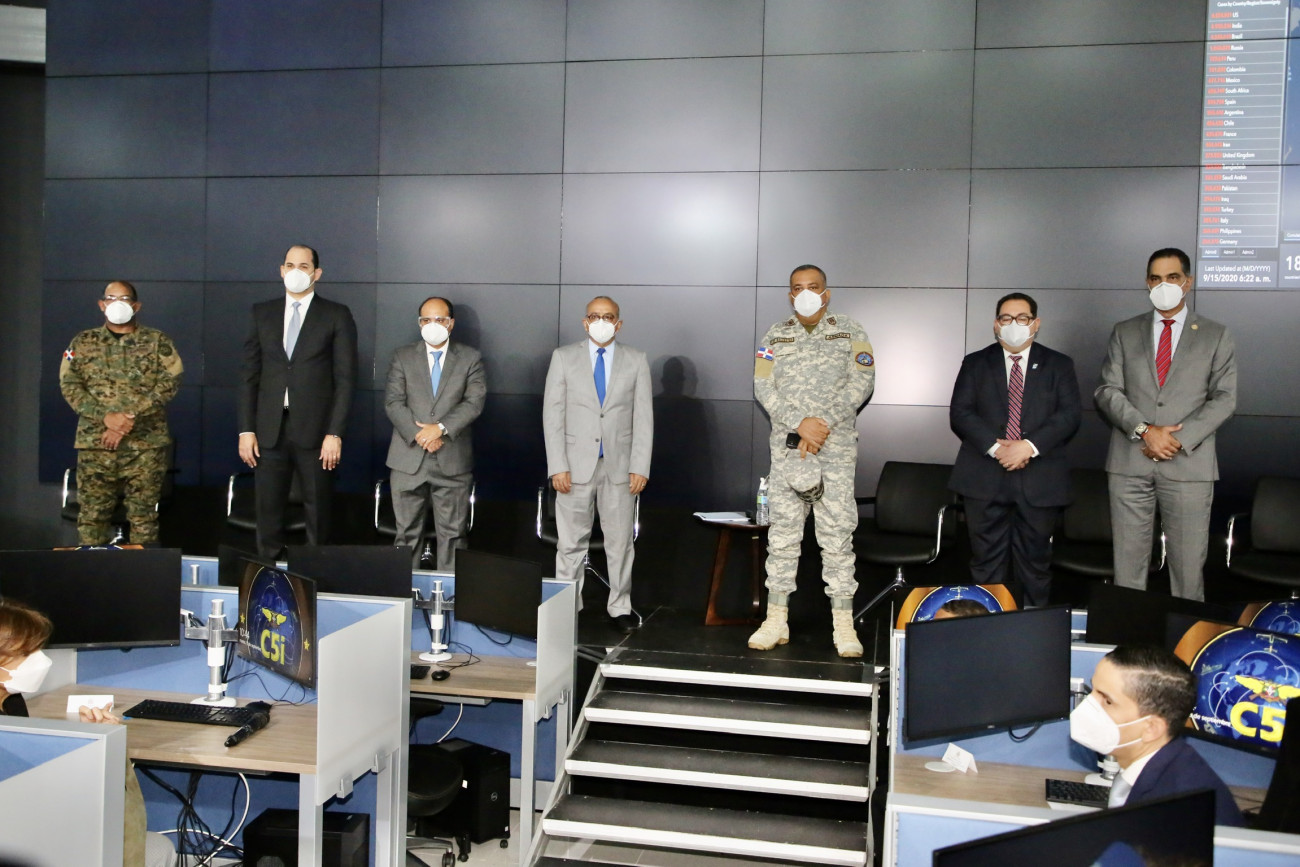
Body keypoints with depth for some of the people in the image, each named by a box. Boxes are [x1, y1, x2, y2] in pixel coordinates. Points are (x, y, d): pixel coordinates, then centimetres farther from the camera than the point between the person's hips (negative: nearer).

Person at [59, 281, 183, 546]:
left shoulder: (158, 342, 7)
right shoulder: (83, 342, 12)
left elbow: (170, 382, -4)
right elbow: (69, 385, 4)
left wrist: (130, 417, -14)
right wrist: (106, 416, -12)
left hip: (146, 443, -1)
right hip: (95, 442, 2)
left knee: (143, 516, 0)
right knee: (92, 514, 1)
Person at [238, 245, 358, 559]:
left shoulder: (337, 315, 3)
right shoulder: (262, 313, 12)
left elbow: (345, 379, -2)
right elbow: (250, 374, 10)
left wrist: (335, 433, -9)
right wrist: (246, 429, 3)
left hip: (315, 431, -3)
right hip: (270, 430, 3)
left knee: (317, 514, 3)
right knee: (268, 512, 5)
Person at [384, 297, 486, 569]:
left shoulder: (470, 358, 7)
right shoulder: (403, 356, 10)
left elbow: (474, 402, -4)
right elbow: (393, 402, 1)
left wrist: (441, 428, -17)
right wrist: (419, 435, -13)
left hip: (452, 461, -1)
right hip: (408, 459, 1)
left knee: (452, 533, 2)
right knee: (407, 532, 6)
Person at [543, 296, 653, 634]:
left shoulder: (636, 361, 6)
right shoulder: (564, 357, 4)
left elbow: (643, 417, 3)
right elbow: (552, 414, 0)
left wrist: (640, 466, -4)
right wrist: (557, 466, -7)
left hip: (619, 466, 1)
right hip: (576, 465, 0)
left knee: (620, 542, 6)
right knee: (571, 542, 4)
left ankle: (620, 607, 18)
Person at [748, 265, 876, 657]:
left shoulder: (850, 332, 7)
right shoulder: (775, 336, 11)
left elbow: (862, 381, -3)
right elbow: (763, 387, 1)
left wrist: (823, 425, -13)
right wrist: (800, 423, -14)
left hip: (837, 448, -1)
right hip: (787, 447, 2)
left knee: (837, 533, -2)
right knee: (783, 533, 3)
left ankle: (843, 625, 3)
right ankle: (776, 621, 9)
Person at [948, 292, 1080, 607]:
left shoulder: (1059, 365, 10)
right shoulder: (975, 364, 11)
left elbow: (1070, 415, -2)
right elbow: (960, 413, -1)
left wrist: (1030, 446, -17)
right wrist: (994, 447, -16)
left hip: (1039, 481, 0)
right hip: (985, 479, 0)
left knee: (1035, 562, 6)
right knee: (987, 562, 3)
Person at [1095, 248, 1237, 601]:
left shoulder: (1216, 336, 9)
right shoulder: (1124, 333, 12)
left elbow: (1224, 398, 2)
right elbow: (1108, 391, 3)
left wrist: (1179, 439, -12)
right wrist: (1144, 431, -12)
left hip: (1189, 464, -1)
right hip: (1129, 464, 1)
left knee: (1188, 565, 1)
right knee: (1128, 563, 3)